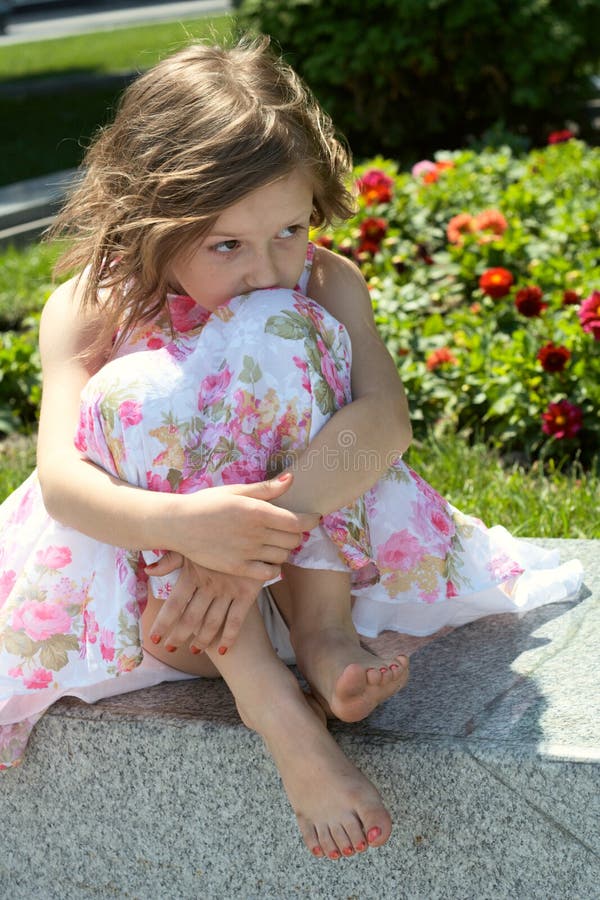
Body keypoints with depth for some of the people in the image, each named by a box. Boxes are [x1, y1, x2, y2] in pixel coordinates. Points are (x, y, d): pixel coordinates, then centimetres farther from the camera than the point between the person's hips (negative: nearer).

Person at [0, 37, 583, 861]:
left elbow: (386, 415, -28)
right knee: (139, 393, -32)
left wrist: (267, 522, -44)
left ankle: (322, 630, -27)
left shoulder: (322, 285, -11)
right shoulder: (88, 311, -13)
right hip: (152, 556, 1)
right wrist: (182, 522, -48)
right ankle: (268, 702, -38)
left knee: (276, 331, -25)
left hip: (307, 538, 0)